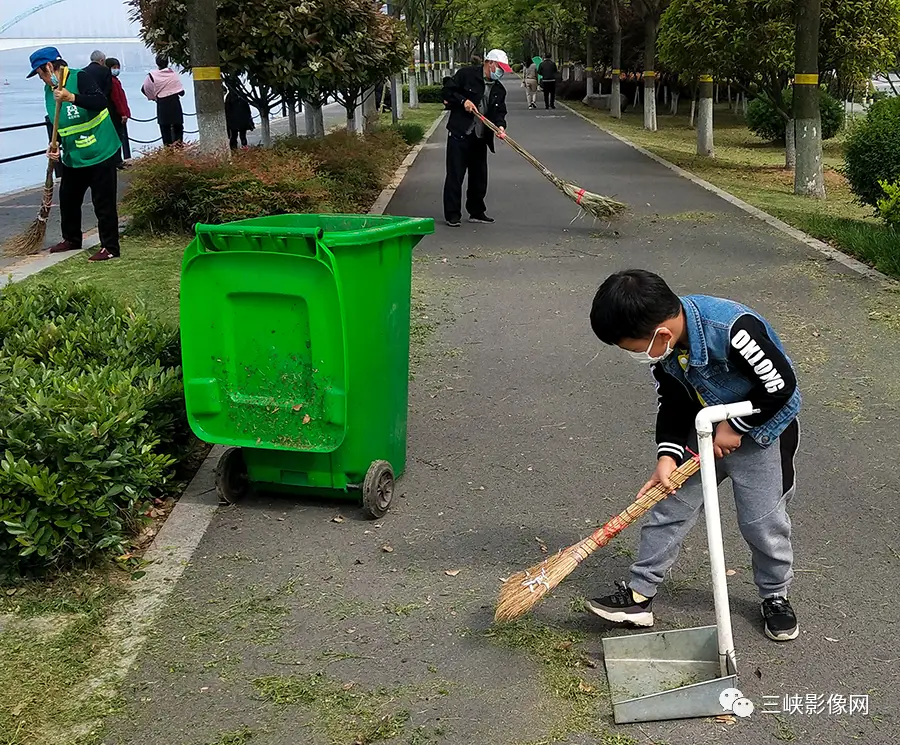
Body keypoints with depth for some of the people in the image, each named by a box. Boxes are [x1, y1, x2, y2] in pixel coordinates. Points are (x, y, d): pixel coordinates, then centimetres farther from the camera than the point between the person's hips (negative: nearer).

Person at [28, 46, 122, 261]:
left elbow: (101, 102, -30)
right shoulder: (49, 89, 8)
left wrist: (72, 97, -40)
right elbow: (56, 123, 16)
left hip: (100, 153, -8)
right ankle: (71, 239, 36)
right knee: (67, 197, 18)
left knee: (104, 202, -3)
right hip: (73, 157, 8)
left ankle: (110, 247, 6)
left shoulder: (80, 78, -15)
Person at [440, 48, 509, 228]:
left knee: (479, 177, 11)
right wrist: (462, 101, -16)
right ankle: (452, 215, 1)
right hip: (459, 134, -6)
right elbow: (448, 89, -4)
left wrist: (500, 125, -16)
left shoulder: (499, 89, 11)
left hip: (480, 138, 6)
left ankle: (476, 212, 24)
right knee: (455, 175, -4)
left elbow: (499, 111, 4)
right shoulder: (466, 74, -5)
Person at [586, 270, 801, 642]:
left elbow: (781, 384, -28)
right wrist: (667, 455, -15)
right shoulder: (663, 343, -13)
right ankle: (639, 594, 13)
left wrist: (735, 427, -20)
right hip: (704, 431, 6)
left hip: (760, 432, -6)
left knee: (763, 521, 3)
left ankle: (776, 596, 30)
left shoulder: (732, 330, -37)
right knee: (669, 506, 3)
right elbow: (673, 402, -3)